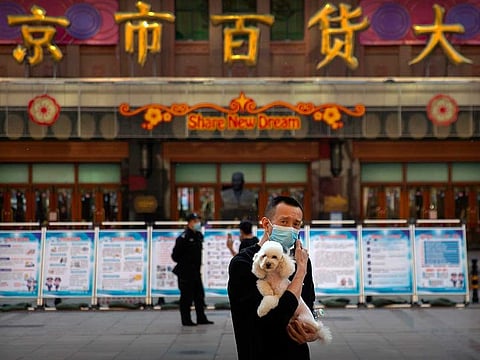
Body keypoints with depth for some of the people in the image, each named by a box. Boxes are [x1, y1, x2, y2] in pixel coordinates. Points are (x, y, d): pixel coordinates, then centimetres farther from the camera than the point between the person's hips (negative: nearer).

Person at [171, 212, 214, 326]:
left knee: (199, 295, 13)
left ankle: (201, 318, 21)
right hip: (185, 273, -8)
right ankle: (186, 320, 8)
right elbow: (175, 255, -13)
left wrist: (198, 265, 16)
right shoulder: (183, 238, -15)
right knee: (186, 296, -1)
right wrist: (183, 264, -8)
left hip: (196, 271, 8)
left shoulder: (198, 236, 11)